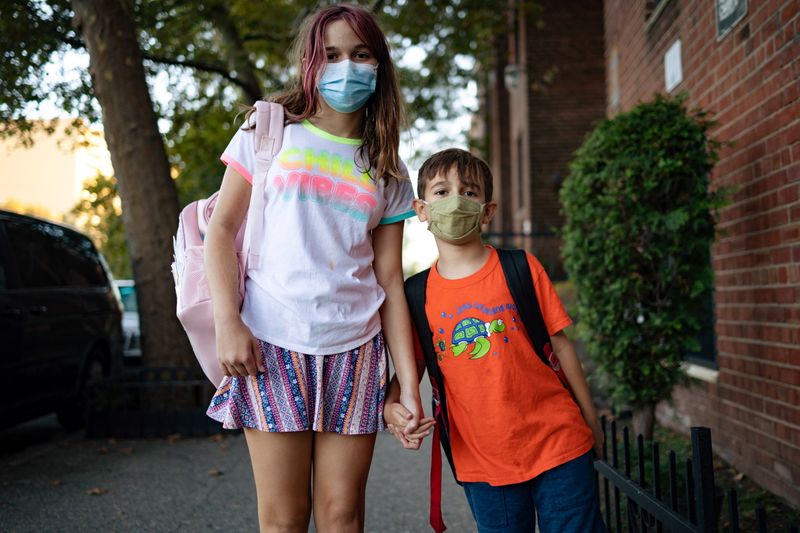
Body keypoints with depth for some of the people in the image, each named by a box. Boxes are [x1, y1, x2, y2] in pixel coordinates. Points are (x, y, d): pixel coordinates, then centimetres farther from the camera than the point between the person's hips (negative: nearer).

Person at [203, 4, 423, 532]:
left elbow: (389, 278, 8)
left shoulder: (388, 173, 11)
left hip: (355, 352, 2)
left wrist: (410, 383, 1)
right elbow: (222, 229, 3)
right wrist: (227, 321, -11)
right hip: (272, 346, -2)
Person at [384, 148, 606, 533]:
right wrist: (390, 407, -14)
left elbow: (560, 343, 0)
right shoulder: (418, 294, 0)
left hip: (558, 444, -1)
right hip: (481, 461, 2)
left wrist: (590, 419, 4)